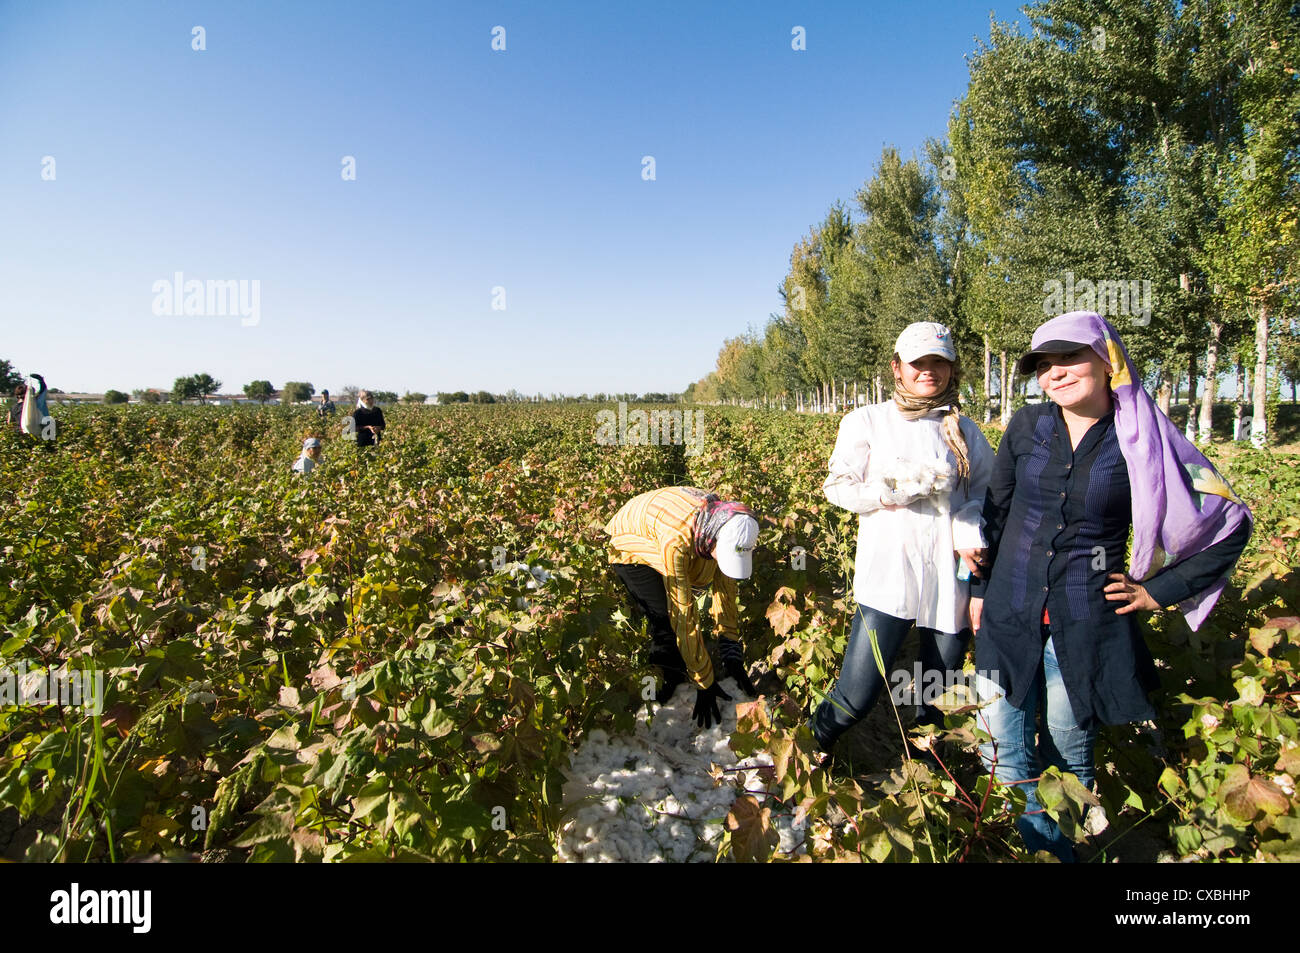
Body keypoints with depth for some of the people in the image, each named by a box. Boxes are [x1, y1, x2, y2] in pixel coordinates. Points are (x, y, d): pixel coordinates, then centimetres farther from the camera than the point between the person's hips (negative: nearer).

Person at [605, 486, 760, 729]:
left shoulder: (725, 526, -26)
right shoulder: (677, 540, -45)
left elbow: (725, 586, -15)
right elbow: (683, 614, -39)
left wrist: (732, 654, -15)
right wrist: (704, 682, -33)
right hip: (630, 550, -6)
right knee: (668, 621, -19)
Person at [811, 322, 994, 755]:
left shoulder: (965, 430, 12)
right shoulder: (866, 421, 5)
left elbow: (985, 492, 12)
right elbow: (839, 487, 2)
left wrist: (971, 532, -8)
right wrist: (891, 490, -16)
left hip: (952, 580, 3)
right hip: (889, 577, -3)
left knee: (938, 696, 11)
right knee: (856, 696, -5)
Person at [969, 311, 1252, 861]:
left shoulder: (1142, 443, -8)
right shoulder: (1027, 427, -1)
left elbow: (1231, 524, 1)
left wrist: (1159, 592, -1)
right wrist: (980, 588, 9)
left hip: (1087, 623, -2)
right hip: (1011, 614, 2)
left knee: (1069, 747, 13)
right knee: (1006, 744, 8)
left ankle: (1066, 840, 37)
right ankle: (1038, 835, 33)